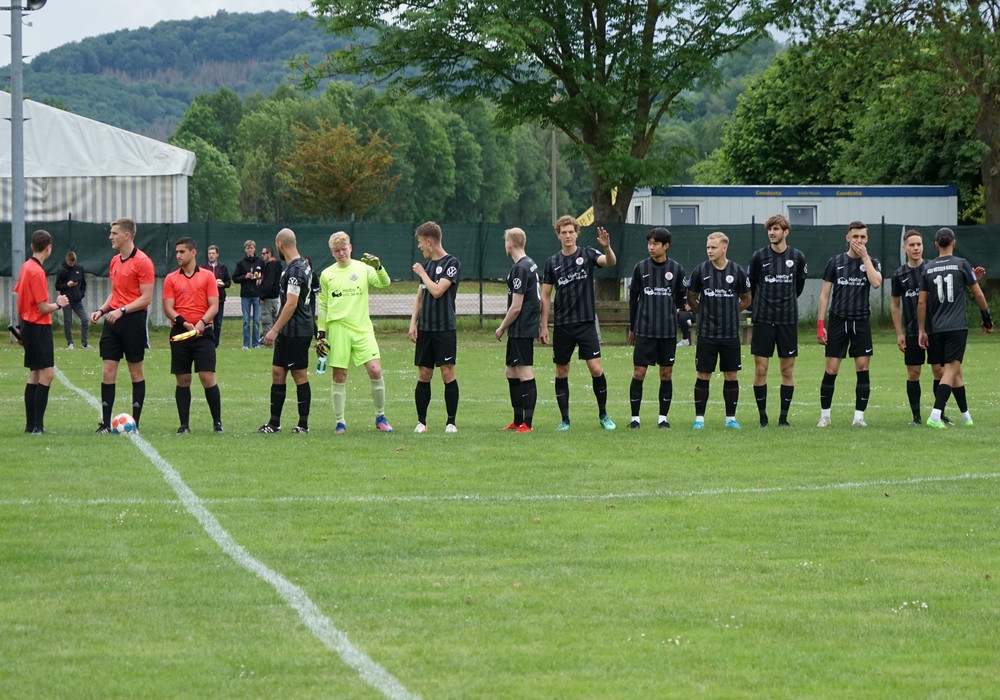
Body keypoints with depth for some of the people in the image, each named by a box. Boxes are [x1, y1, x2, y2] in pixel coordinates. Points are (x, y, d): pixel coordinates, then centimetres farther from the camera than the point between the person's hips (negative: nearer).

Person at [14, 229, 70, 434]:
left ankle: (31, 424, 15)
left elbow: (20, 299, 18)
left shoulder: (26, 267, 9)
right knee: (47, 374, -12)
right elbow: (43, 308, -19)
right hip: (39, 328, -10)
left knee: (34, 375, 13)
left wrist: (21, 325, 26)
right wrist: (59, 304, 0)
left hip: (28, 325, 10)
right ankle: (37, 425, -16)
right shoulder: (37, 272, -18)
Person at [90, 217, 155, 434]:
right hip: (113, 320, 7)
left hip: (133, 320, -7)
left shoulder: (142, 262, -10)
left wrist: (122, 310, -21)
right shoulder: (115, 262, 14)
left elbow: (146, 297, -14)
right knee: (108, 371, 0)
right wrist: (101, 310, 9)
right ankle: (106, 423, 1)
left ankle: (134, 423, 8)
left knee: (136, 371, 2)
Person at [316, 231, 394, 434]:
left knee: (375, 370, -10)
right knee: (339, 376, 0)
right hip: (337, 329, 1)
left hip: (363, 328, -1)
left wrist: (378, 267, -27)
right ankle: (339, 422, 9)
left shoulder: (363, 269, 5)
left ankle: (380, 417, 6)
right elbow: (322, 306, 14)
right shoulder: (327, 275, 8)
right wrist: (321, 334, 10)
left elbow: (384, 283, -9)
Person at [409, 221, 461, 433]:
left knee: (448, 373, -6)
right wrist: (413, 323, 9)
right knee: (423, 375, 5)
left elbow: (437, 290, -18)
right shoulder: (427, 263, 14)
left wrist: (422, 273, -5)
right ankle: (421, 421, 10)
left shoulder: (452, 263, -8)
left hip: (445, 328, -6)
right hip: (425, 328, 6)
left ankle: (451, 422, -1)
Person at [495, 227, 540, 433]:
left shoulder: (520, 269, -16)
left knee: (525, 375, -8)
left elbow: (516, 307, -19)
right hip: (526, 329, 10)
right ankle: (518, 420, 21)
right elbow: (538, 301, 21)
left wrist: (502, 327, -7)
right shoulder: (531, 265, 14)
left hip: (521, 329, -10)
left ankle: (527, 423, -8)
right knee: (511, 372, 16)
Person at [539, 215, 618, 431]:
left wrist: (607, 247, -40)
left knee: (596, 369, -10)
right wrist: (544, 326, 3)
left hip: (586, 322, -2)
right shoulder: (552, 262, 6)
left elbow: (610, 262, -18)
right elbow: (546, 296, 8)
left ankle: (603, 415, 5)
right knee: (561, 372, 4)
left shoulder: (587, 254, 0)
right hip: (562, 325, 2)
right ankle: (565, 420, 13)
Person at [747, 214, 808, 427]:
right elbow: (750, 286, 10)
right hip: (763, 320, -1)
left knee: (787, 370, 2)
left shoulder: (797, 257, 3)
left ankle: (783, 417, 9)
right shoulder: (759, 256, 0)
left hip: (788, 320, 1)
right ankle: (762, 417, 4)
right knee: (760, 369, -3)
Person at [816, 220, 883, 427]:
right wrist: (820, 324, -3)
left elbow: (876, 283, -17)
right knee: (831, 370, -2)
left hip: (861, 322, 0)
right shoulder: (836, 262, 4)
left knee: (863, 368, -4)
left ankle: (859, 416, 3)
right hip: (838, 321, 0)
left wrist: (864, 256, -12)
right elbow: (825, 294, 4)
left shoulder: (872, 262, 5)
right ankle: (825, 416, 9)